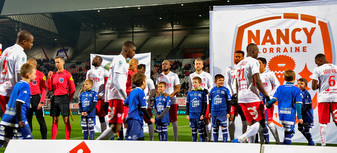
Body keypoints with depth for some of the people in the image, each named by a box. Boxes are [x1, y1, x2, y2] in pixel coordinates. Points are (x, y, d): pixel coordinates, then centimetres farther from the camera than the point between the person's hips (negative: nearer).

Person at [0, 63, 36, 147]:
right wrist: (20, 120, -22)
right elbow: (18, 103, -19)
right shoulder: (25, 86, -10)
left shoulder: (17, 85, 16)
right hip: (17, 120, -8)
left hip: (7, 118, 8)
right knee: (28, 140, 0)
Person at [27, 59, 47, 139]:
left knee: (41, 120, 0)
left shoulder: (40, 75, -5)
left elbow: (44, 89, -6)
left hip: (36, 98, -5)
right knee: (28, 119, 8)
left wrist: (41, 102, -13)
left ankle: (44, 138, 7)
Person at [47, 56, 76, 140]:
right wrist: (49, 78, 1)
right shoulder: (53, 74, 12)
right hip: (55, 98, 5)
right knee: (55, 121, 7)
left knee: (66, 120, -5)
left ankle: (67, 139, 0)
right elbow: (49, 88, 11)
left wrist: (69, 100, -1)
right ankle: (53, 139, 11)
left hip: (64, 98, -5)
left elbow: (73, 89, -3)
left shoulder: (67, 74, -4)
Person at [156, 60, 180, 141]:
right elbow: (157, 88, 15)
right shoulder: (159, 76, 14)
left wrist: (171, 95, -18)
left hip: (172, 101, -3)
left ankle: (175, 139, 5)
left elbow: (178, 88, -1)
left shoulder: (174, 75, 4)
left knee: (174, 121, -1)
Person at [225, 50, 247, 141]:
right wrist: (232, 95, -4)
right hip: (232, 96, 1)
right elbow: (227, 84, 9)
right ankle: (232, 139, 2)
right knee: (231, 118, -3)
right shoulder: (229, 69, 12)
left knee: (244, 119, -2)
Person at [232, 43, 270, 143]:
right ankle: (239, 140, -16)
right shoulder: (253, 62, -6)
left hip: (241, 98, 9)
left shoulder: (240, 64, 20)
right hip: (252, 97, -9)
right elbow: (257, 81, -15)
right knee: (258, 123, -7)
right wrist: (266, 96, -11)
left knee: (251, 124, 13)